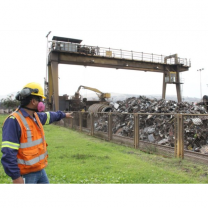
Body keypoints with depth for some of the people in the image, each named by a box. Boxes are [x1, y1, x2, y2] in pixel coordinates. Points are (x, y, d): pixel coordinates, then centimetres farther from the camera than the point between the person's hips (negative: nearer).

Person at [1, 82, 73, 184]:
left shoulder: (36, 116, 4)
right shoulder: (14, 120, -22)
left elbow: (49, 116, 27)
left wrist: (63, 114, 42)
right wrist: (16, 176, -24)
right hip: (26, 175, -9)